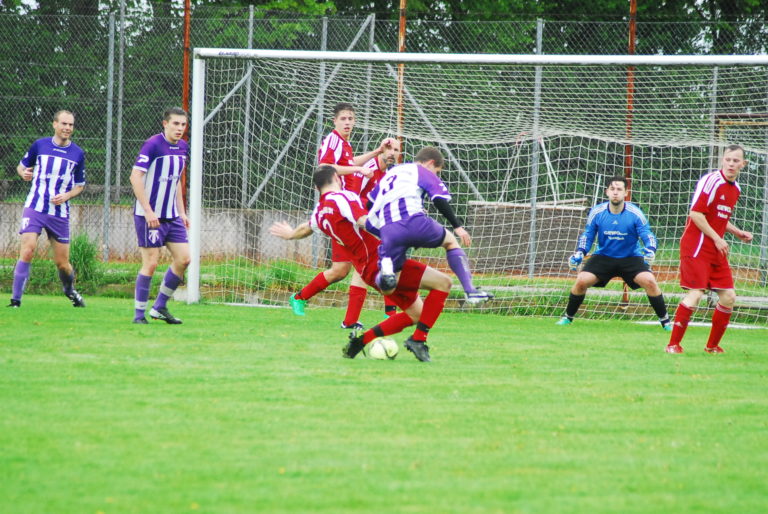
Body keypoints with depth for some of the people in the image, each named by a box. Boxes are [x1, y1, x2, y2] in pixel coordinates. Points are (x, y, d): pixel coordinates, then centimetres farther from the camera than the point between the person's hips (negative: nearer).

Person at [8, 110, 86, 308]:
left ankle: (70, 290, 36)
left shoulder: (78, 154, 4)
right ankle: (16, 299, -15)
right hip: (34, 208, -2)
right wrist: (24, 173, -10)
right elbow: (22, 166, 14)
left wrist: (66, 195, -7)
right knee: (27, 251, -18)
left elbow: (80, 185, 13)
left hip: (60, 213, 2)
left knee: (62, 262, 6)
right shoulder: (39, 145, 1)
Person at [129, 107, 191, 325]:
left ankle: (160, 307, 12)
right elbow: (135, 177, -19)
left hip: (171, 216, 8)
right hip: (149, 215, -8)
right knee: (151, 262, -7)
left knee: (183, 258, 1)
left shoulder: (183, 148, 9)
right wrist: (148, 211, -23)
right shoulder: (153, 145, -15)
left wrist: (182, 212, 17)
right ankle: (139, 313, 3)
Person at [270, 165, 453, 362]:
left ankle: (360, 340, 16)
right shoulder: (342, 197, -8)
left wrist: (291, 234, 62)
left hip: (367, 270, 9)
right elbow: (365, 222, -25)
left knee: (415, 314, 18)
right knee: (443, 283, -11)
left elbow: (304, 229, 40)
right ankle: (418, 339, -13)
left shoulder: (319, 212, 17)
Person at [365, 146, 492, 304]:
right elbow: (440, 201, 1)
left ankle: (386, 266, -29)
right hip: (414, 222, -3)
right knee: (450, 241, 26)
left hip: (387, 231, 3)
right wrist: (458, 226, 4)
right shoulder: (423, 172, 16)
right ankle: (470, 291, 12)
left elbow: (370, 203, 34)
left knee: (387, 290, 9)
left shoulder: (390, 173, 34)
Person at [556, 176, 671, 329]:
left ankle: (665, 321, -7)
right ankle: (568, 317, 4)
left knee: (649, 281, -23)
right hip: (603, 257, 1)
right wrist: (579, 253, -15)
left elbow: (648, 236, -13)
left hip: (631, 257, -1)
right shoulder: (596, 212, -9)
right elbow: (587, 236, 2)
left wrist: (650, 251, -34)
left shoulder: (635, 213, -15)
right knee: (582, 281, -18)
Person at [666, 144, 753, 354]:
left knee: (728, 297, 4)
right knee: (695, 294, -16)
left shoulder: (735, 189, 14)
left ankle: (712, 346, 17)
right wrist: (717, 239, -16)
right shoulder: (712, 181, -14)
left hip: (717, 249, 8)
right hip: (696, 247, -8)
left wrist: (738, 233, 11)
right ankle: (673, 345, -8)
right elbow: (695, 214, -18)